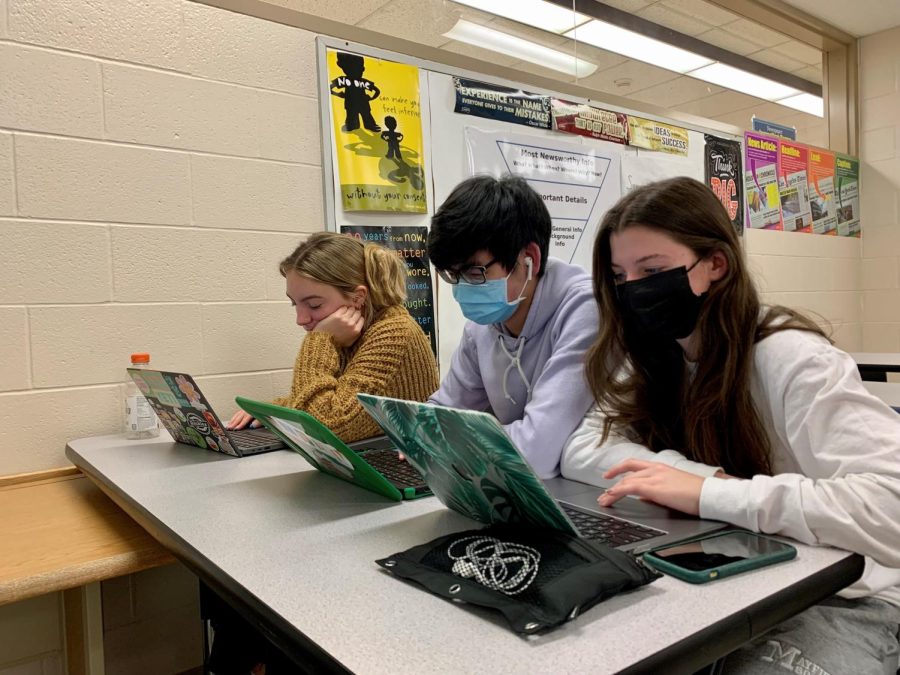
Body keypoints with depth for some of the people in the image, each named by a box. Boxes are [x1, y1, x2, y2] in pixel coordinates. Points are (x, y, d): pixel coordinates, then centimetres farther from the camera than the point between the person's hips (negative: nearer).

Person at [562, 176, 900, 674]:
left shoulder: (793, 361, -21)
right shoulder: (654, 358, -2)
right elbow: (580, 452, -10)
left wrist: (707, 495, -35)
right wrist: (710, 475, -23)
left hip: (836, 596, -4)